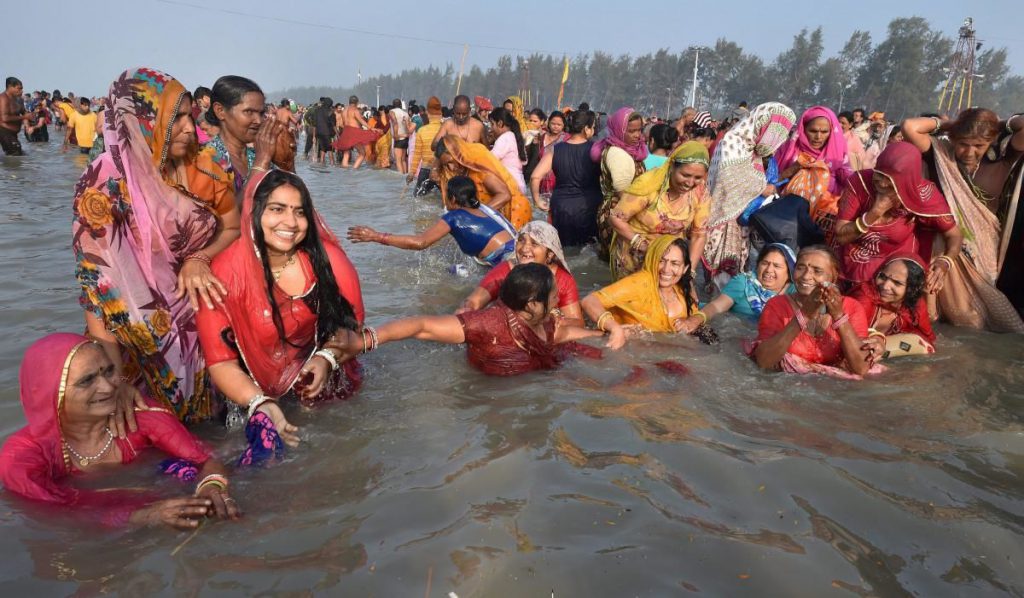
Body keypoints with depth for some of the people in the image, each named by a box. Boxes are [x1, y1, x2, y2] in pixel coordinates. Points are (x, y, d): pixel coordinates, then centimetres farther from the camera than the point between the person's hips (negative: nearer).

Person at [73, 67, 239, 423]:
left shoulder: (202, 169, -6)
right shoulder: (105, 183, -17)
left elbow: (234, 228, 6)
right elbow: (95, 280, -19)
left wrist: (199, 259, -16)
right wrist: (114, 379, -25)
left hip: (206, 317, 3)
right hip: (144, 334, -3)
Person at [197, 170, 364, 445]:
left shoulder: (327, 258, -16)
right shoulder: (226, 273, -21)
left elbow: (351, 324, -3)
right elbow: (220, 360, -17)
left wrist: (327, 359, -21)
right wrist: (261, 404, -32)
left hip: (318, 372, 2)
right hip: (256, 384, -2)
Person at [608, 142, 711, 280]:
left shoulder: (701, 193, -14)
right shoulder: (648, 185, -26)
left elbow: (699, 234, -6)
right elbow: (615, 218, -19)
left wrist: (690, 269, -17)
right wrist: (641, 244, -27)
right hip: (635, 256, -3)